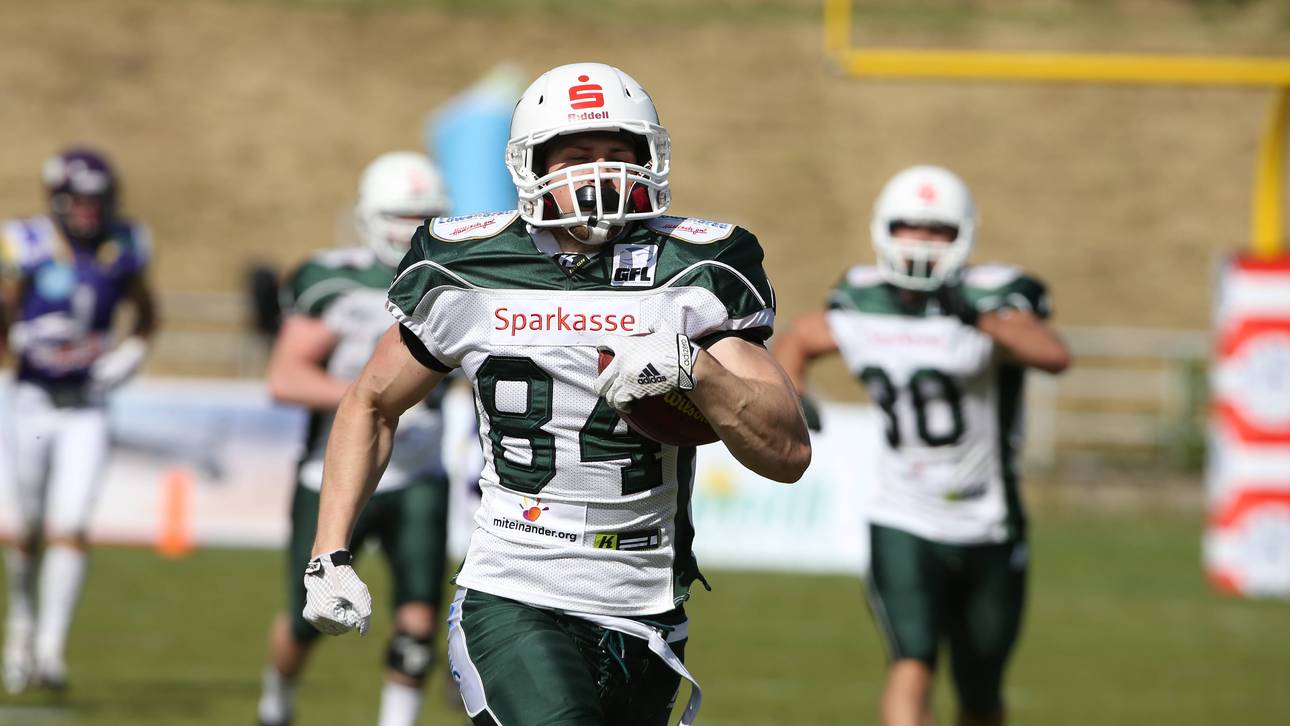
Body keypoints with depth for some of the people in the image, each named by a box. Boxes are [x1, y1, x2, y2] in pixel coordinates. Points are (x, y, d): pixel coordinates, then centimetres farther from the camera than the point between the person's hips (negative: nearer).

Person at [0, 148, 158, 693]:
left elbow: (146, 315, 16)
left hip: (86, 408, 1)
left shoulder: (123, 249, -1)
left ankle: (50, 649, -8)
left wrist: (132, 351, -2)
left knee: (70, 530, -10)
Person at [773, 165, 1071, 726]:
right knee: (911, 670, -20)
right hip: (904, 526, 1)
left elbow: (1055, 356, -34)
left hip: (986, 529, -1)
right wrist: (791, 395, 0)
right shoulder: (862, 306, -2)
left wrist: (982, 319, -46)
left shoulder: (989, 300, -14)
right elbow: (797, 340, 20)